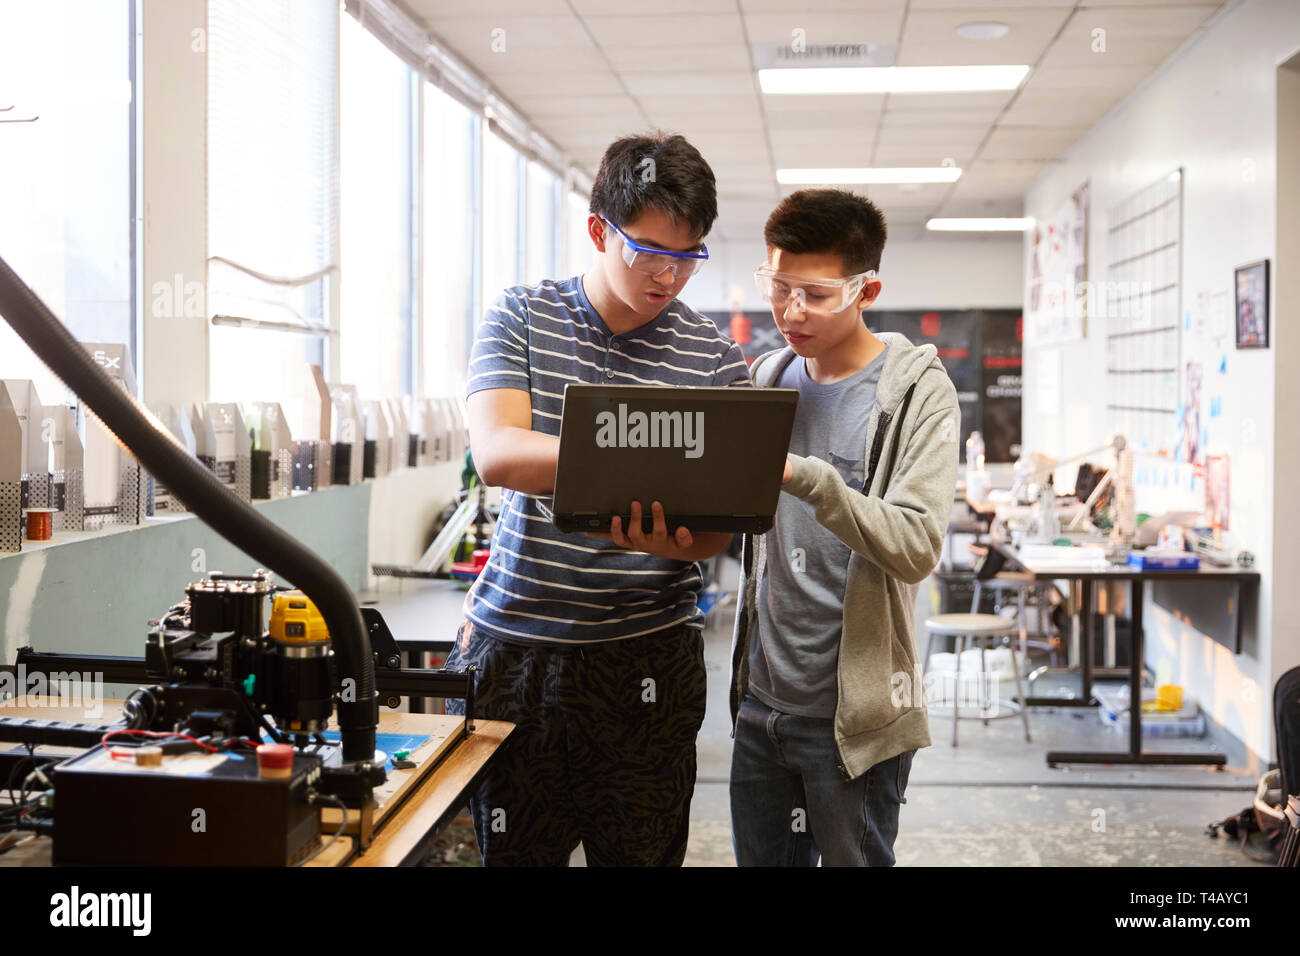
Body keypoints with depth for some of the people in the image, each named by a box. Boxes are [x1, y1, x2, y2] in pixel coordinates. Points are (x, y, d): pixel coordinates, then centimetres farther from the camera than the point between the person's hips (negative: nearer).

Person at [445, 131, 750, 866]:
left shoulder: (717, 359, 1)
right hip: (515, 640, 0)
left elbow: (715, 531, -1)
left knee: (642, 851, 8)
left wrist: (670, 540, -26)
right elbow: (496, 453, -16)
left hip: (646, 654, 0)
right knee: (512, 849, 11)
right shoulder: (521, 318, 1)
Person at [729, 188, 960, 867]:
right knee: (760, 858, 16)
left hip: (852, 715, -5)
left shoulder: (917, 393, -9)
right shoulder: (769, 378, 9)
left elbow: (917, 547, -21)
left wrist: (809, 479, -32)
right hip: (760, 697, 5)